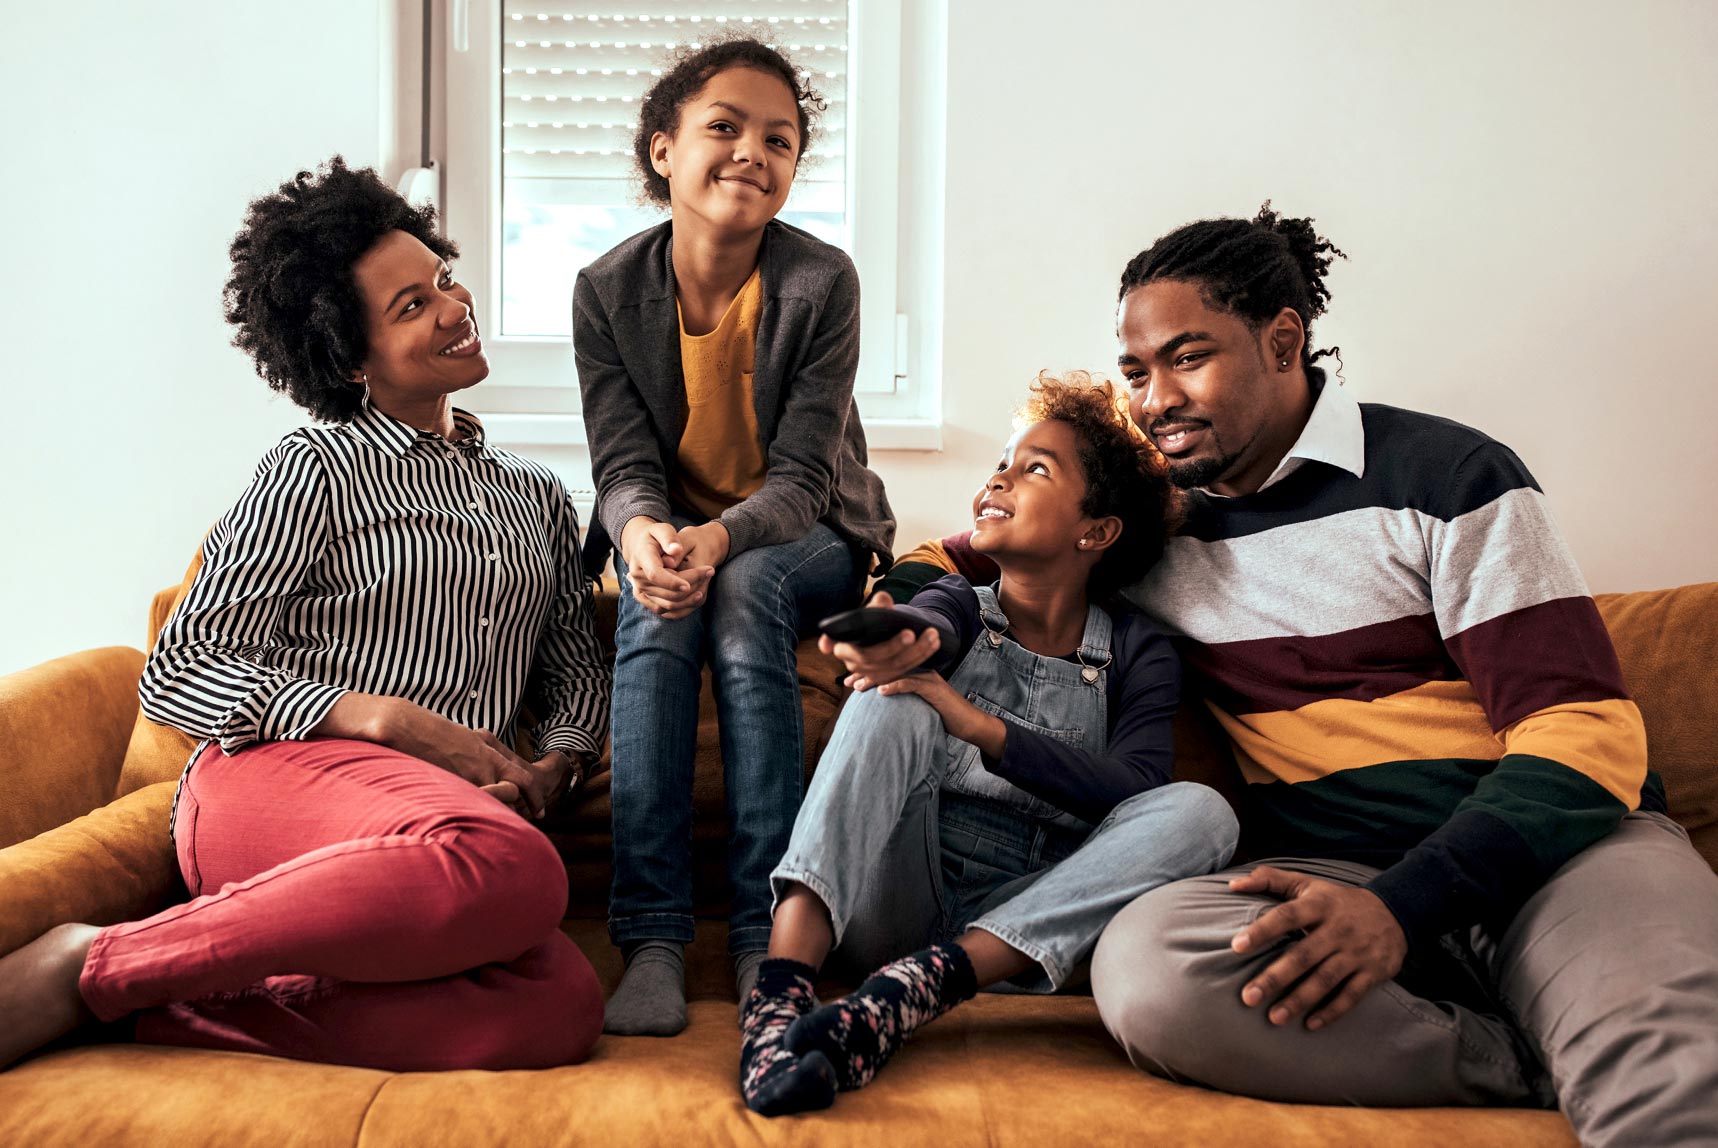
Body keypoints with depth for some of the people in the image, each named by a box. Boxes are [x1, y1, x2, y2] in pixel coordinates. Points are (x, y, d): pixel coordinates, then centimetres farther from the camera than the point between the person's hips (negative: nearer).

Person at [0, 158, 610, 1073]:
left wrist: (553, 766, 4)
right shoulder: (318, 469, 8)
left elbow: (576, 670, 28)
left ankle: (171, 1008, -28)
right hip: (280, 773, -4)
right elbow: (177, 674, 0)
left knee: (558, 1011, -32)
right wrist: (391, 719, -11)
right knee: (512, 864, -41)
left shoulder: (538, 499, 26)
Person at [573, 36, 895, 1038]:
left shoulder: (822, 282, -14)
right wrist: (645, 535, -38)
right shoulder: (607, 289, -8)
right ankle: (653, 937, -35)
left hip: (805, 539, -1)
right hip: (672, 535, 2)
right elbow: (624, 463, -13)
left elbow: (801, 477, -19)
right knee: (656, 604, -33)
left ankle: (770, 932, -34)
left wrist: (720, 541, -41)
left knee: (743, 591, -35)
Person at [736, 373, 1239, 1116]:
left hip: (1018, 932, 0)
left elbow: (1135, 789, -8)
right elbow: (929, 629, -13)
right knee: (892, 701, -23)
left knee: (1199, 810, -22)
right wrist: (897, 642, -38)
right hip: (897, 908, 0)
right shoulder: (961, 605, 14)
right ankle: (780, 992, -42)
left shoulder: (1138, 655, 11)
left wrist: (977, 725, -20)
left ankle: (915, 990, -36)